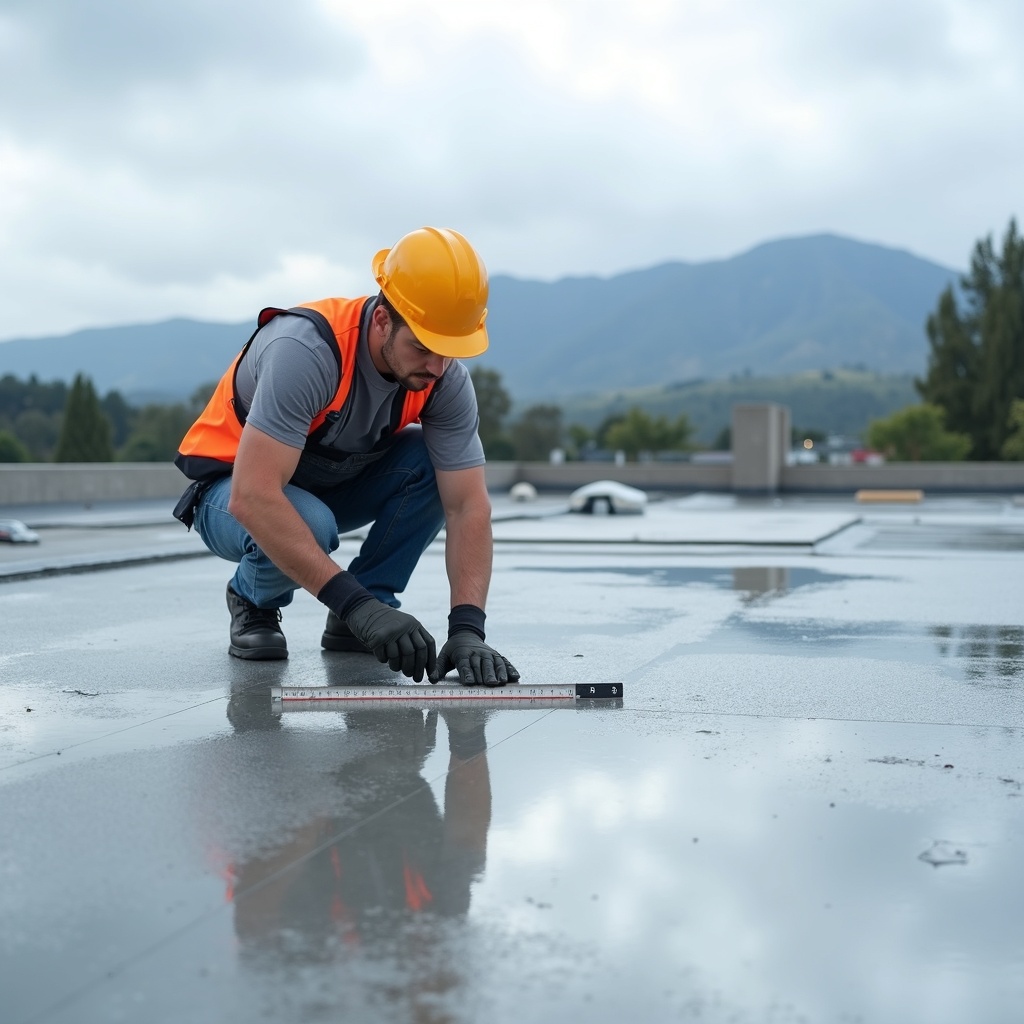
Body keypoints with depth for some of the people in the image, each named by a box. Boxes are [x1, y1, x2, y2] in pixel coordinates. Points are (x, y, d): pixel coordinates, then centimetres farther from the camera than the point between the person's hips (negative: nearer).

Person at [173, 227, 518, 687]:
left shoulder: (446, 377, -19)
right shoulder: (306, 349, -36)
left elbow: (467, 506, -20)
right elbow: (254, 500, -43)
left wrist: (467, 628, -34)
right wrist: (358, 604, -46)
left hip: (334, 484, 5)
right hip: (236, 490, -5)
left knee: (435, 463, -21)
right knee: (310, 525, -38)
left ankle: (350, 621, -6)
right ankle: (253, 602, -2)